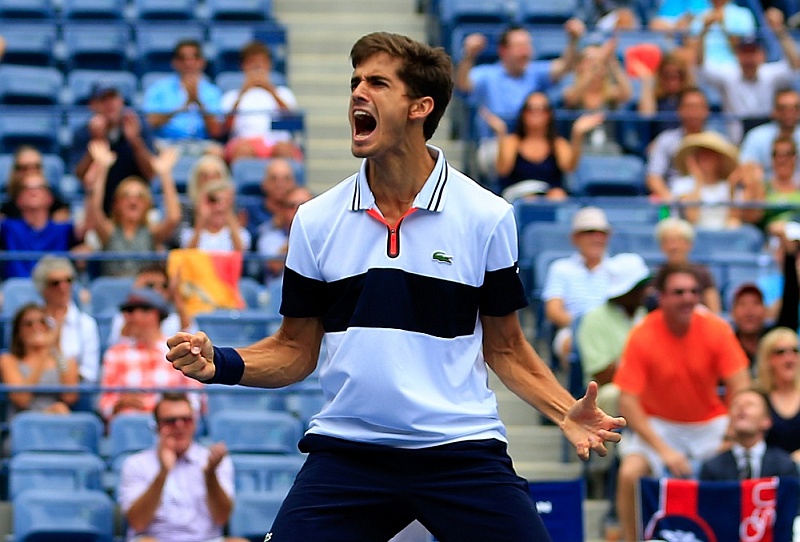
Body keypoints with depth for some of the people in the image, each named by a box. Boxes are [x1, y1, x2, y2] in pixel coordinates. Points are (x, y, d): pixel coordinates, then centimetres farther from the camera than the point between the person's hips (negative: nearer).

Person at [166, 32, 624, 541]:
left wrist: (567, 412, -7)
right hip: (346, 455, 2)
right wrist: (222, 364, -6)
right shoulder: (315, 220, 6)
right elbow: (297, 349, 12)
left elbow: (504, 348, 8)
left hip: (462, 454, -1)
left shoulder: (487, 216, 0)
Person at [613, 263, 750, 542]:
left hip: (710, 424, 1)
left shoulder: (716, 329, -15)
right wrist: (664, 450, -27)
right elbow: (628, 403, -20)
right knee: (630, 473, -25)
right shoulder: (641, 337, -20)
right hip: (659, 424, -1)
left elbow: (740, 387, -14)